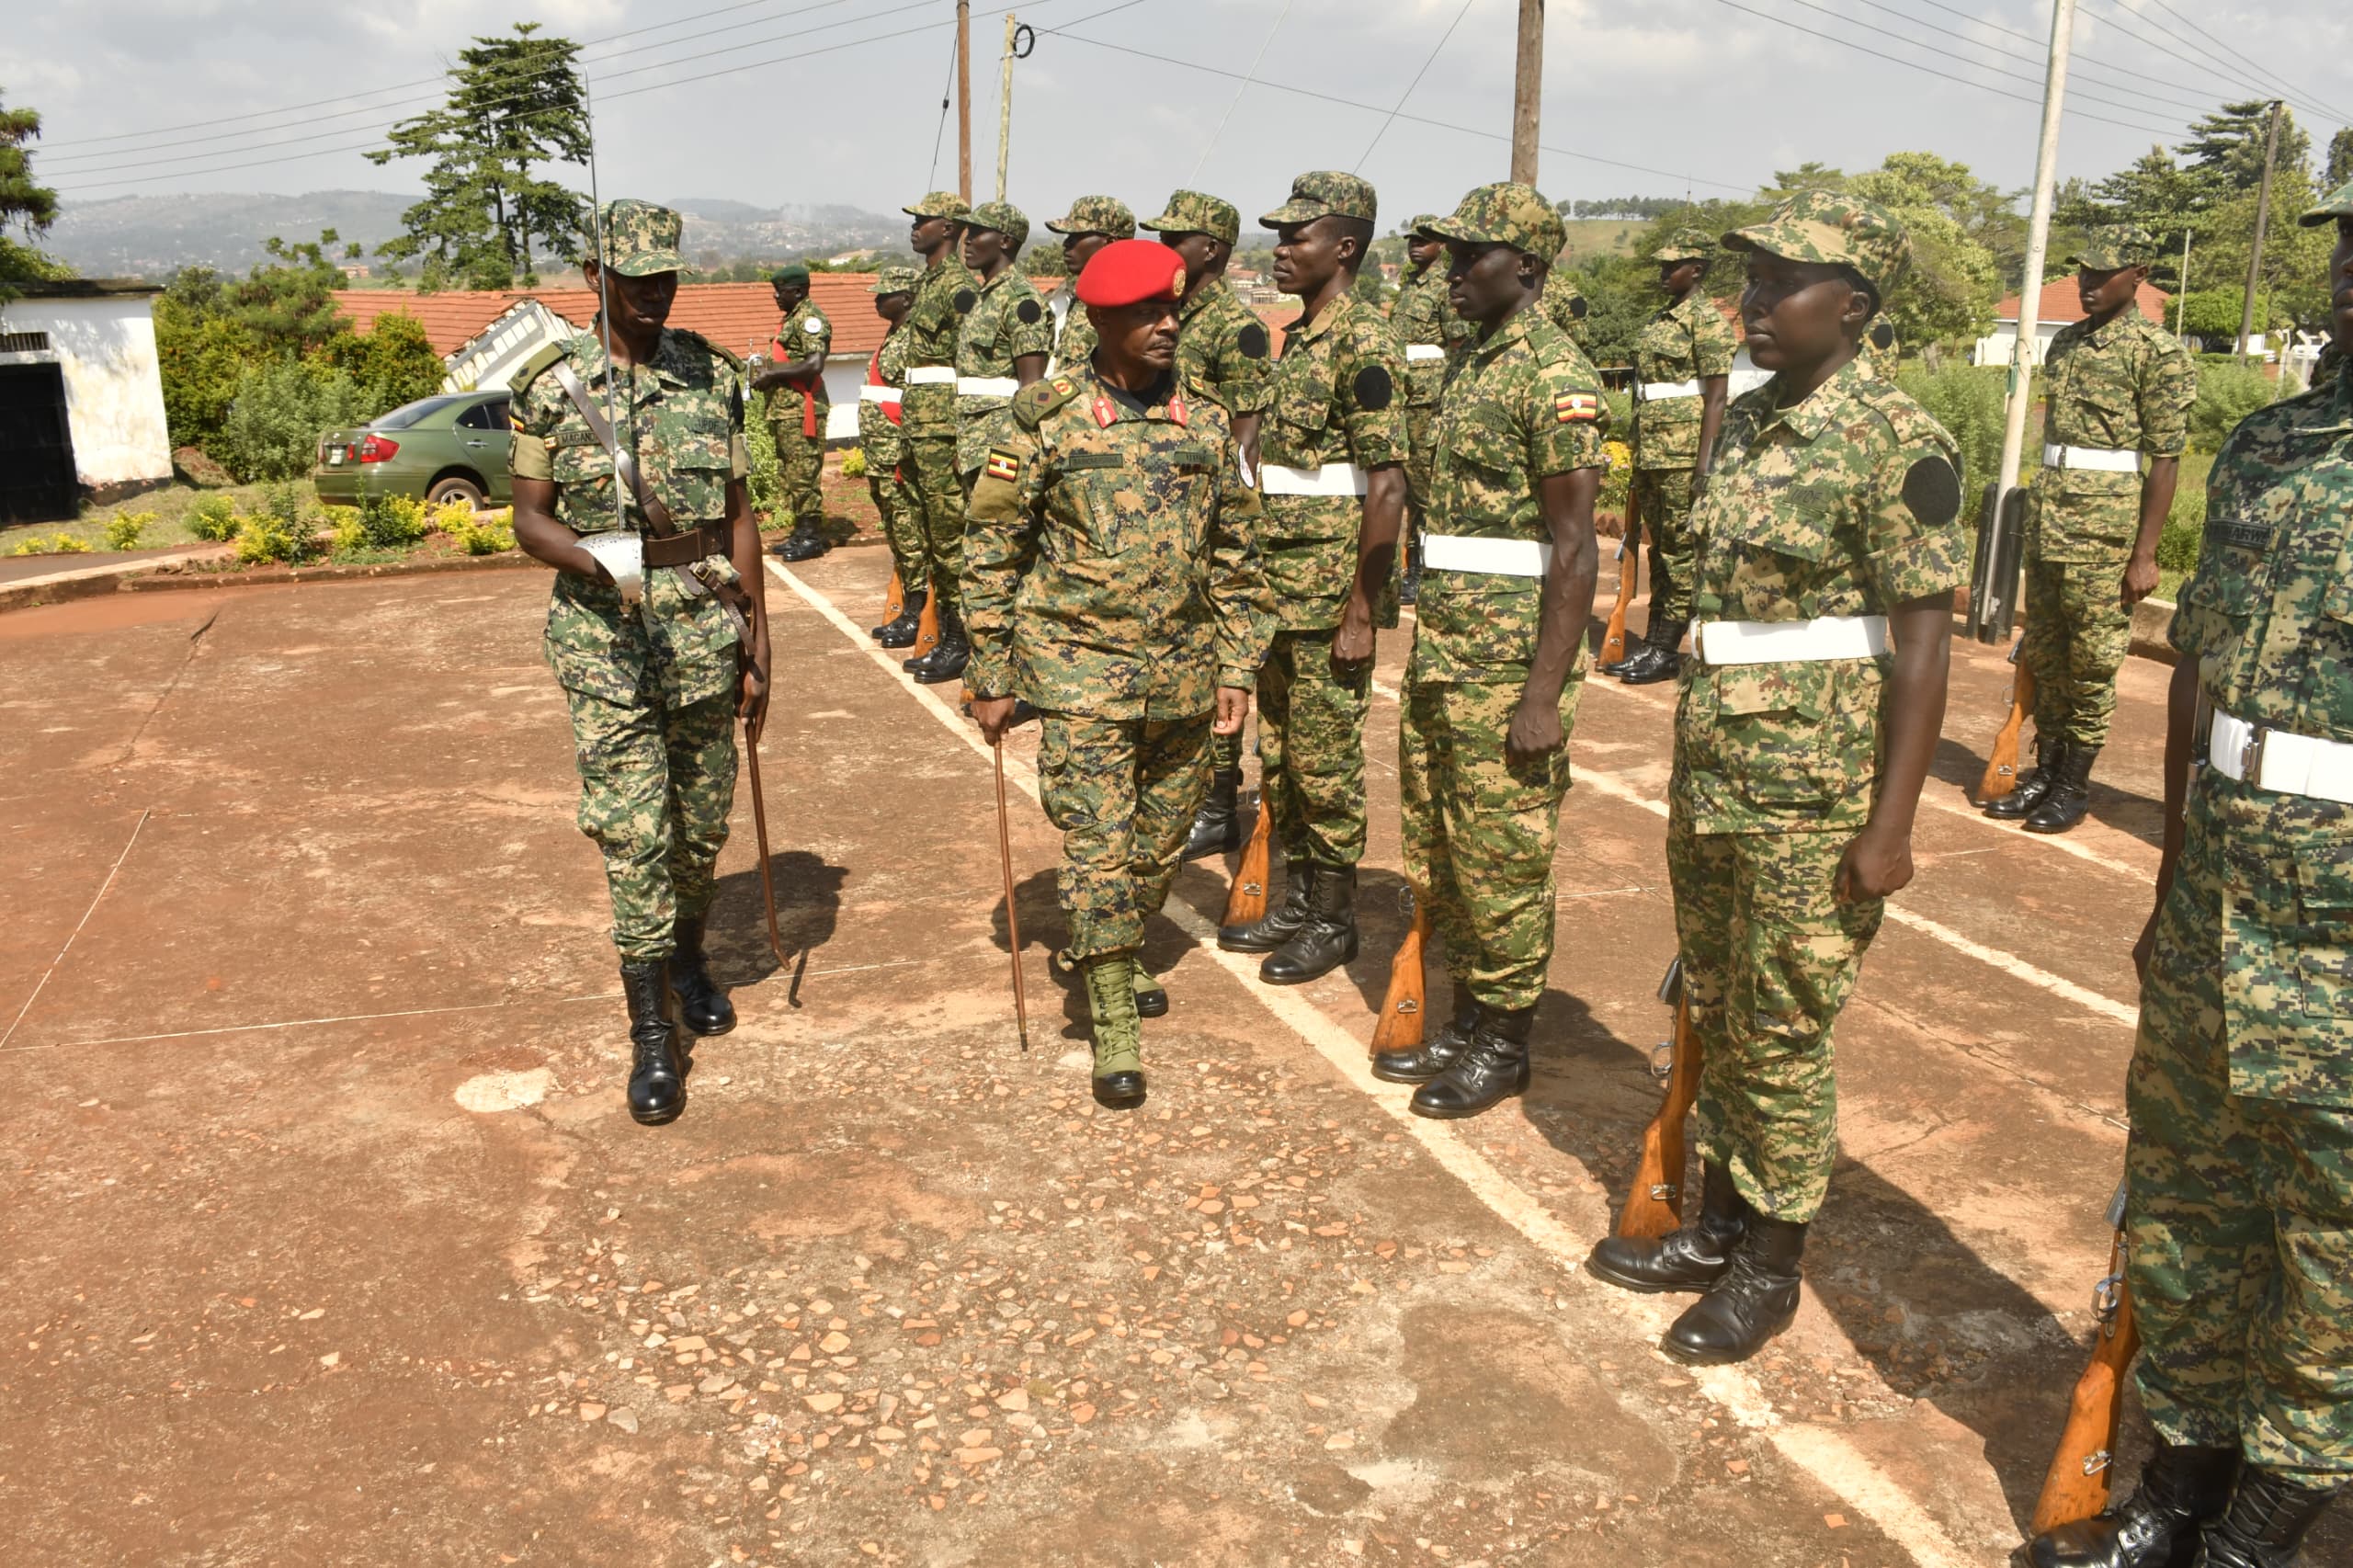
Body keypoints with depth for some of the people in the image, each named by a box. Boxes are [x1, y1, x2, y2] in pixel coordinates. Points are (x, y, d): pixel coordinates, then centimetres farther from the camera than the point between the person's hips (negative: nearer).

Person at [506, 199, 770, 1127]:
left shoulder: (713, 377, 3)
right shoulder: (554, 386, -4)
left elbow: (737, 513, 7)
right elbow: (530, 520, -1)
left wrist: (756, 641, 5)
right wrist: (592, 560, -24)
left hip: (705, 625, 3)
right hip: (605, 635, -2)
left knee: (702, 822, 13)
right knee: (632, 833, -3)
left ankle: (689, 961, 40)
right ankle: (651, 1037, 7)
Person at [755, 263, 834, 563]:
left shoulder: (810, 318, -12)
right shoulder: (791, 318, 20)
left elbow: (814, 365, -23)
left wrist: (773, 373, -16)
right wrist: (766, 376, 10)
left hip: (801, 410, -11)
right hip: (784, 409, 11)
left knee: (804, 474, -7)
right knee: (788, 474, 13)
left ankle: (812, 537, -3)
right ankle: (800, 532, 20)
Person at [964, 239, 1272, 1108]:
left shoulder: (1207, 423, 4)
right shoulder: (1046, 419, -7)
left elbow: (1237, 555, 10)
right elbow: (992, 552, -2)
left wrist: (1237, 667, 6)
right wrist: (992, 676, -3)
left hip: (1184, 673, 4)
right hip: (1082, 671, -4)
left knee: (1159, 844, 15)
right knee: (1098, 848, -4)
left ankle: (1116, 956, 40)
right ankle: (1113, 1031, 6)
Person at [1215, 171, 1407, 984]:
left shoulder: (1364, 343, -15)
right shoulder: (1298, 335, 13)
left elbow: (1388, 484, -19)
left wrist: (1360, 611, -20)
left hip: (1329, 592, -9)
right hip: (1278, 586, 9)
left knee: (1325, 756, 2)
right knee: (1278, 750, 15)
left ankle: (1334, 920, 16)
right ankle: (1297, 900, 29)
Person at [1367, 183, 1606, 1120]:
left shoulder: (1554, 376, -14)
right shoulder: (1472, 363, 14)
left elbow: (1574, 549, -17)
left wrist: (1545, 693, -21)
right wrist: (1428, 648, 19)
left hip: (1508, 664, -9)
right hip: (1440, 654, 9)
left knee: (1502, 860, 2)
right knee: (1436, 852, 15)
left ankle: (1503, 1047, 17)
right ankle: (1465, 1023, 29)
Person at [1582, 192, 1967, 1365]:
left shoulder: (1896, 442, -13)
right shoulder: (1744, 422, 9)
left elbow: (1923, 645, -14)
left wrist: (1890, 825, -17)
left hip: (1814, 790, -7)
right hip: (1711, 777, 7)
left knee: (1781, 1035, 4)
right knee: (1716, 1017, 16)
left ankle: (1770, 1268, 22)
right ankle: (1717, 1227, 33)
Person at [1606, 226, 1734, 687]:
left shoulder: (1707, 320, -8)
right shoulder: (1662, 319, 18)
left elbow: (1716, 396, -13)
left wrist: (1704, 462, -19)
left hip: (1684, 454, -9)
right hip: (1650, 453, 9)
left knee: (1681, 551, -3)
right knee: (1659, 549, 12)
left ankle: (1666, 651, 1)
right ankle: (1651, 644, 18)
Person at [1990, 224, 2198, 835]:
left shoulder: (2159, 353, -6)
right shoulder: (2065, 342, 14)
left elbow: (2166, 460, -9)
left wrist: (2144, 554, -13)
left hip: (2104, 529, -7)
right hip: (2045, 521, 7)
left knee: (2091, 663, 1)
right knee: (2043, 656, 11)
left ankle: (2074, 785, 11)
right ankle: (2044, 773, 22)